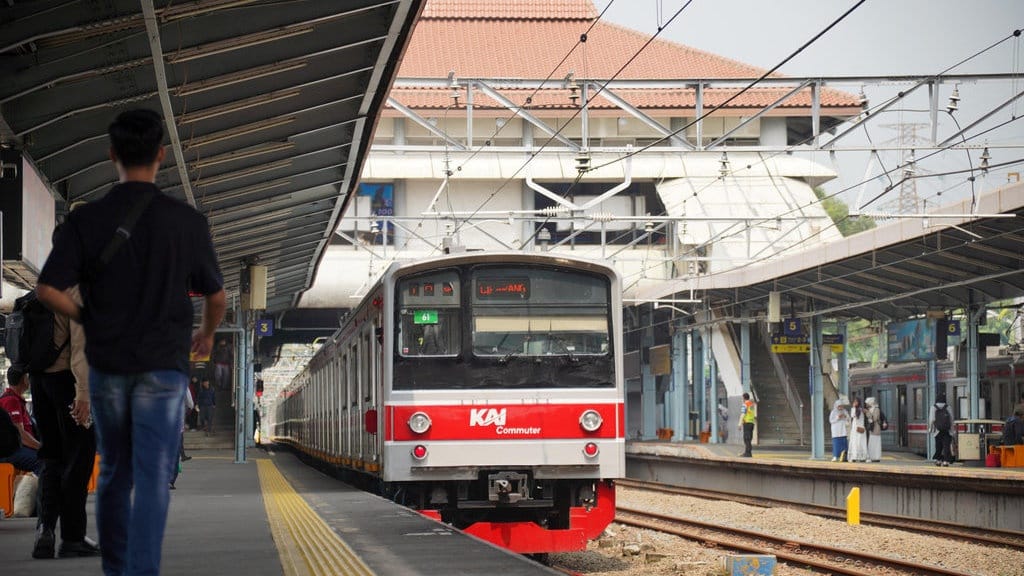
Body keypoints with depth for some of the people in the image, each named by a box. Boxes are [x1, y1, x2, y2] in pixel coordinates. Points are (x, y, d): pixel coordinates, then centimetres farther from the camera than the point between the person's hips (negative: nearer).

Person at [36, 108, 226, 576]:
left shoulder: (85, 220, -4)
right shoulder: (186, 221, -6)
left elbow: (47, 289, -10)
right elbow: (216, 296, 2)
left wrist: (88, 319, 9)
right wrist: (207, 334, 23)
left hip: (106, 364, 3)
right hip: (163, 366, -2)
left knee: (114, 473, 17)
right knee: (152, 479, -6)